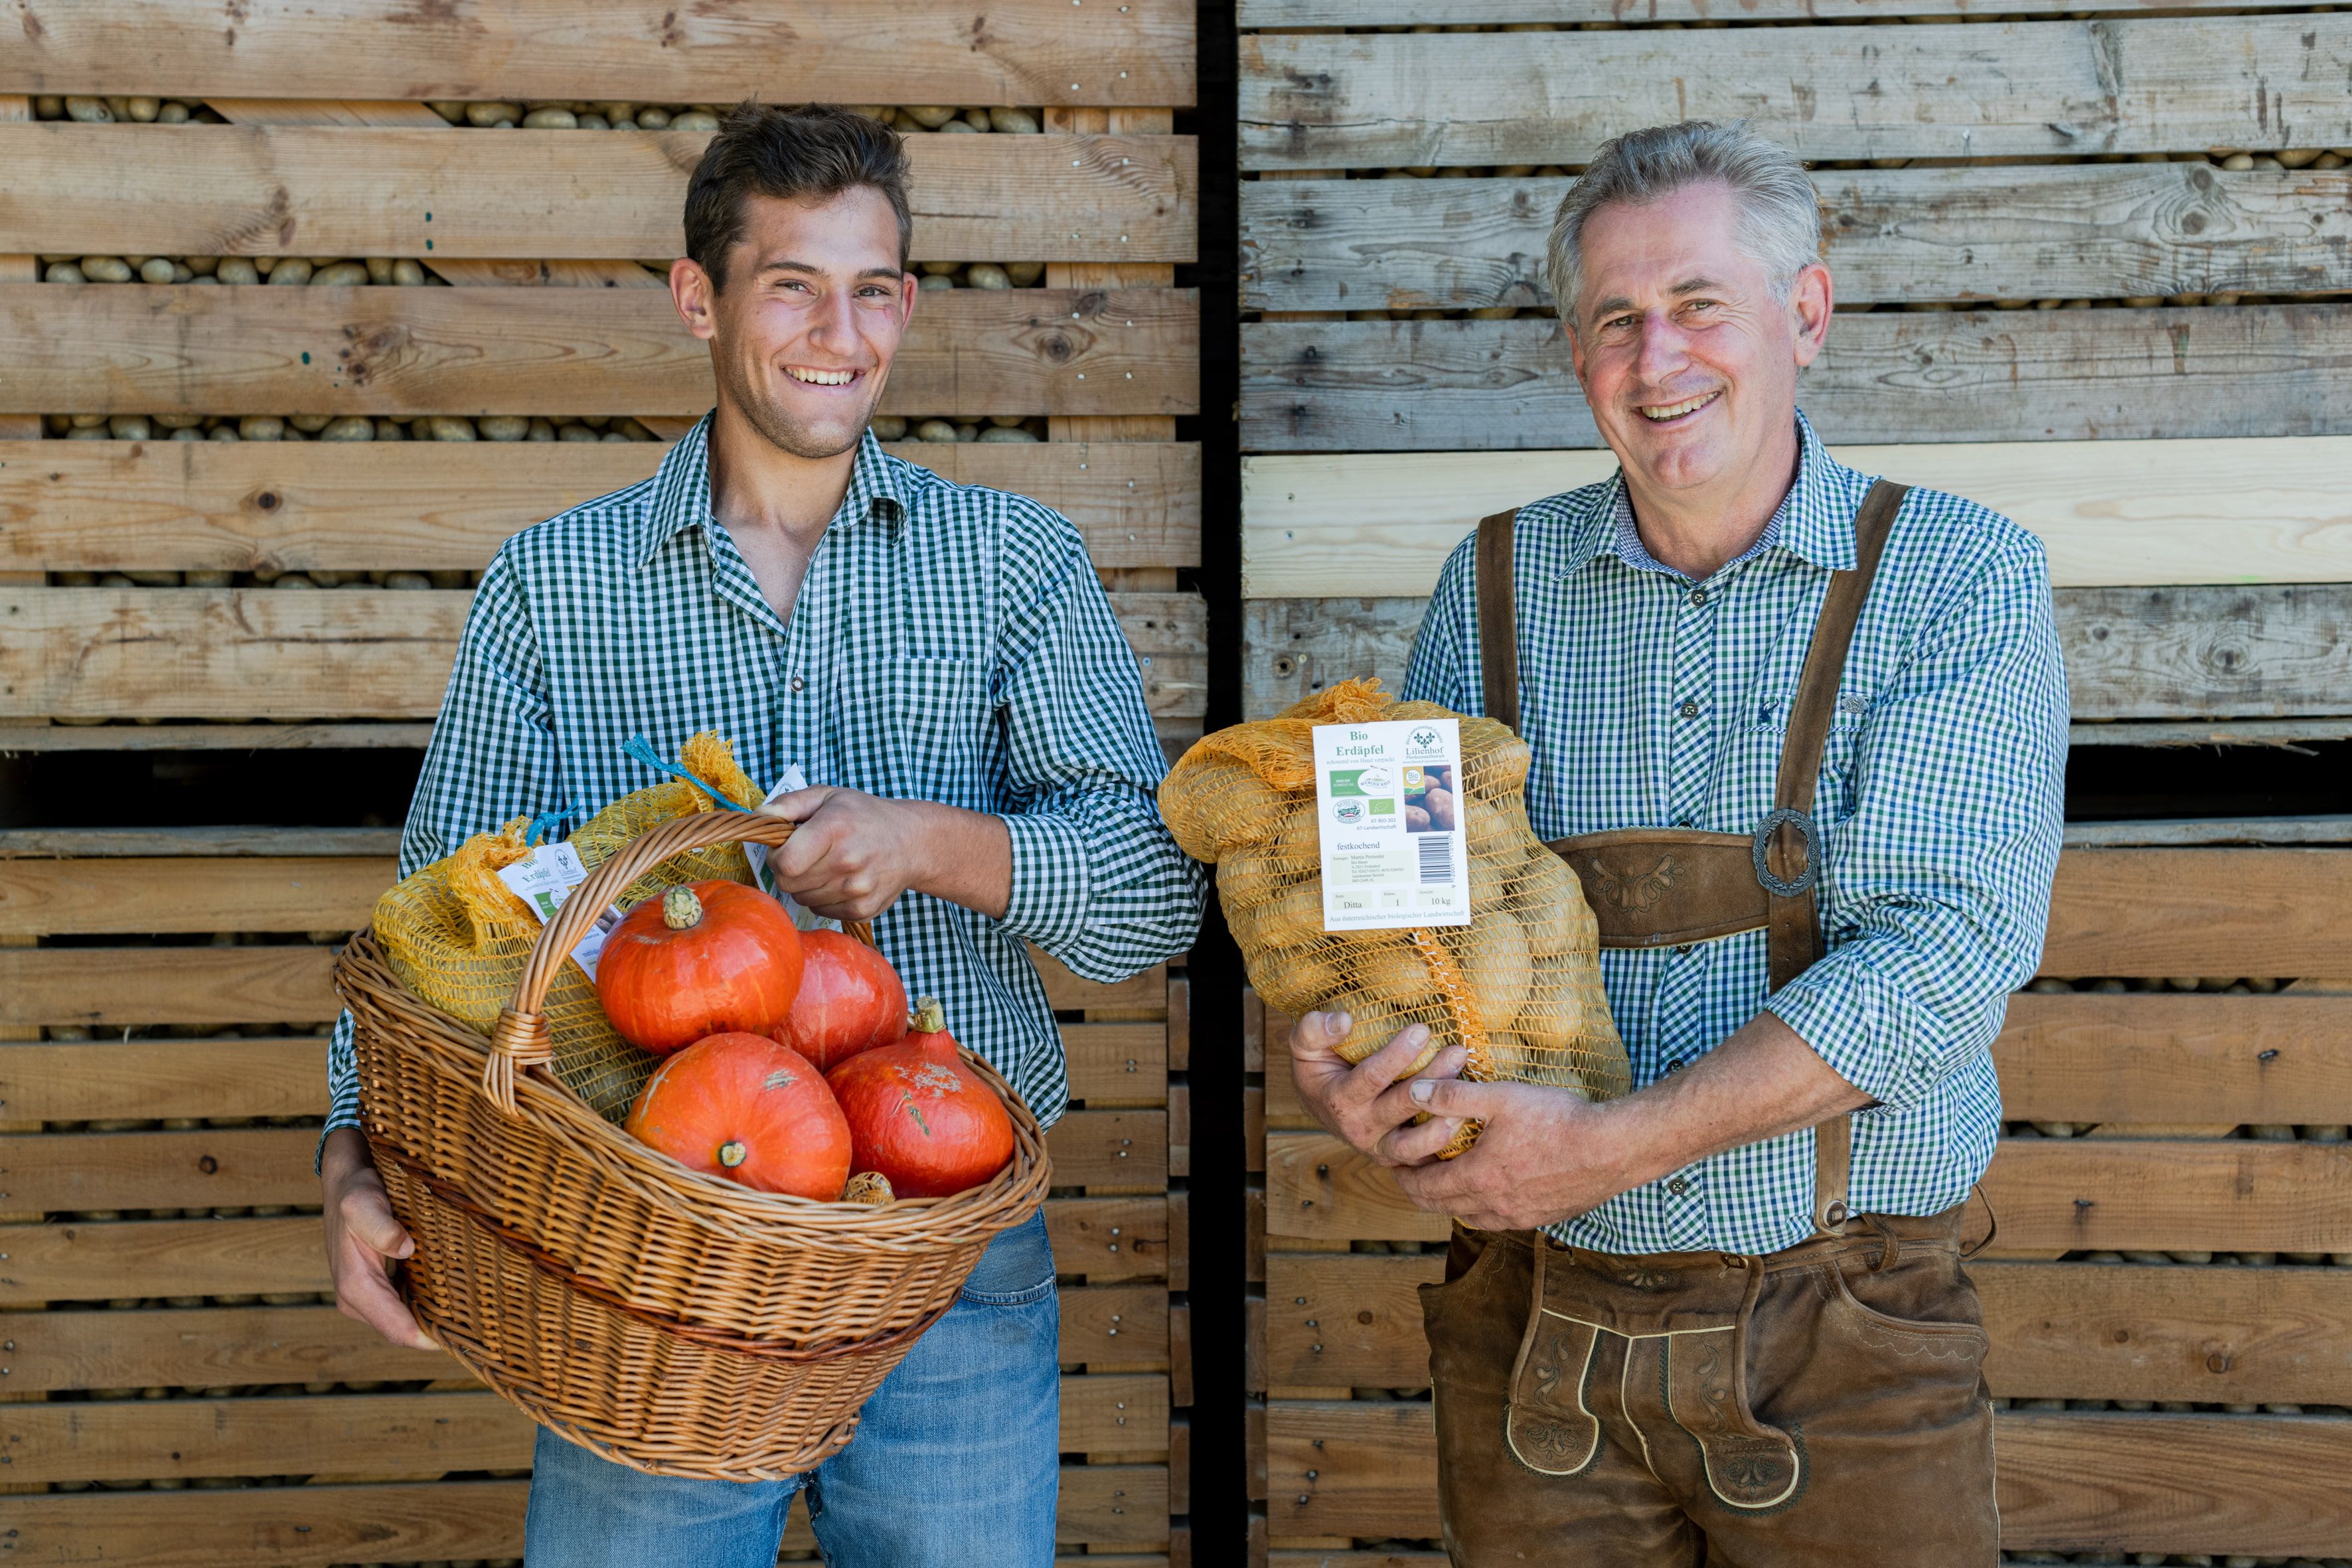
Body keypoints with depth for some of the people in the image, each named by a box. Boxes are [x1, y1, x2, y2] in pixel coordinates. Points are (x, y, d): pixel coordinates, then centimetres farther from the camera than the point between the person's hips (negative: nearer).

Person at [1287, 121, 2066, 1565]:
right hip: (1537, 1328, 2)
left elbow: (1946, 945, -16)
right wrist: (1349, 1059, -17)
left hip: (1842, 1341, -2)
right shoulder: (1499, 585, 4)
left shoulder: (1960, 579, -6)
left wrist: (1611, 1147, -22)